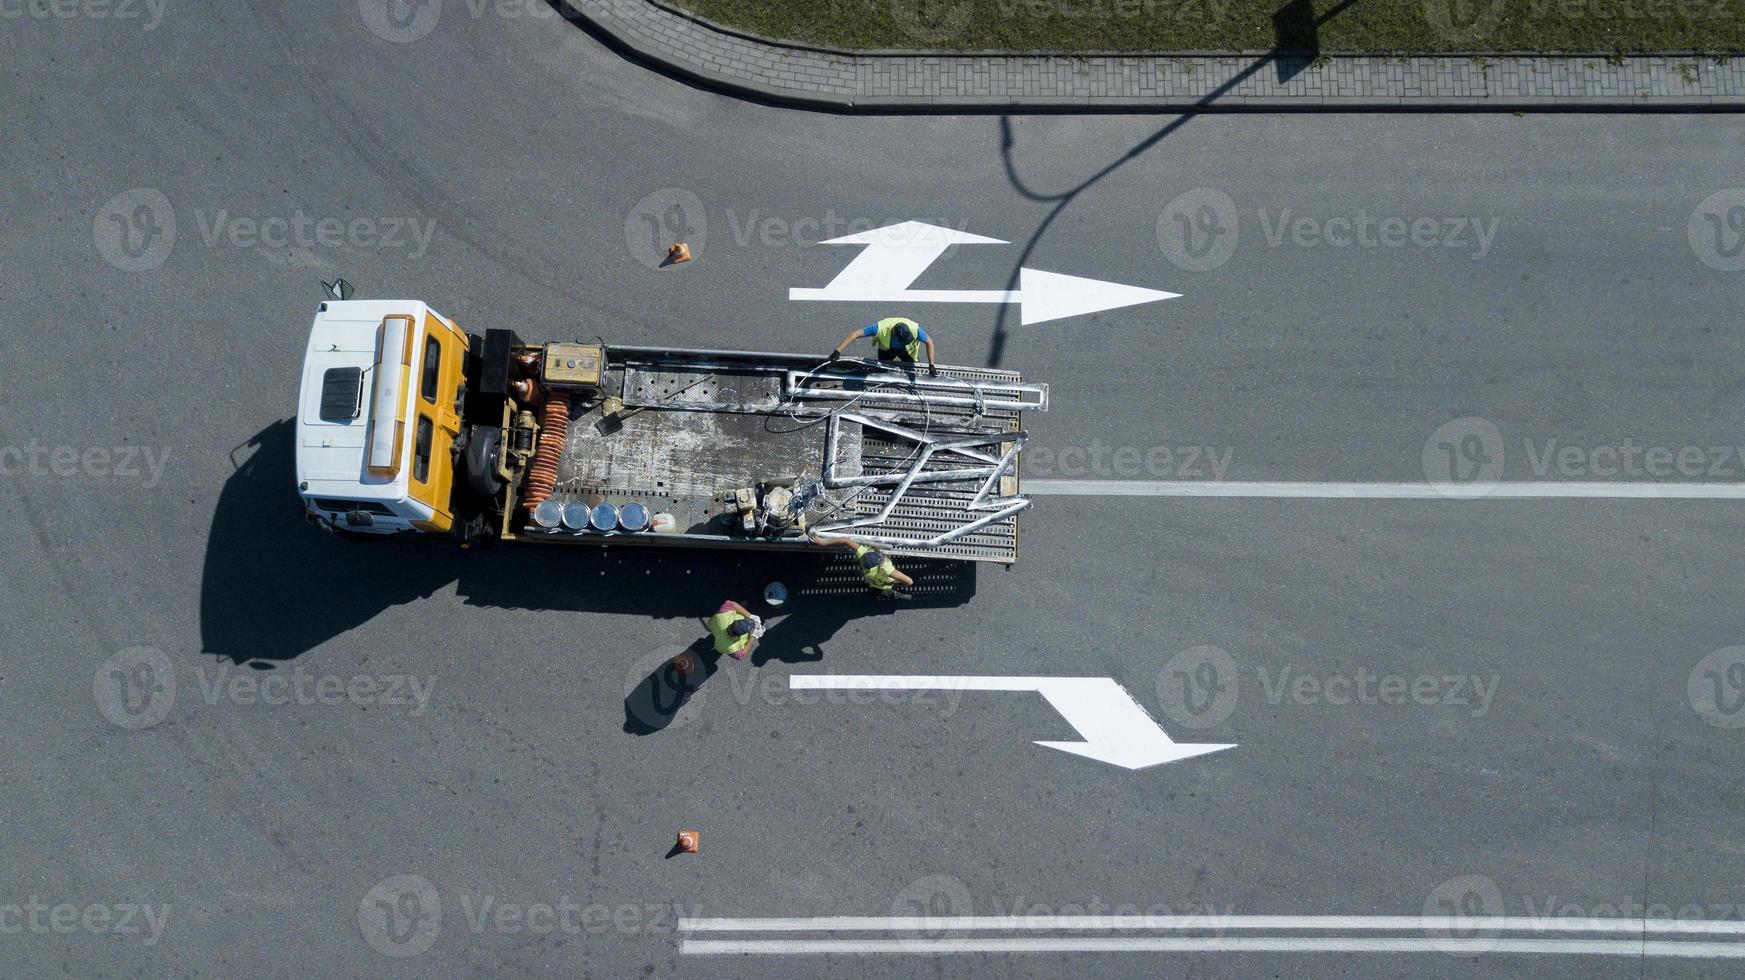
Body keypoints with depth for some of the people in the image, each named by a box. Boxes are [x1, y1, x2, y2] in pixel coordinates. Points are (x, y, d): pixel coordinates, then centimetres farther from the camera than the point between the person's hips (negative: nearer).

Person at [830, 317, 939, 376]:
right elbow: (855, 334, -39)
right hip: (887, 348, 0)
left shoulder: (915, 329, -43)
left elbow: (929, 342, -26)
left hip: (908, 350, 0)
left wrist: (931, 365, -31)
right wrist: (838, 351, -42)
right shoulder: (881, 328, -45)